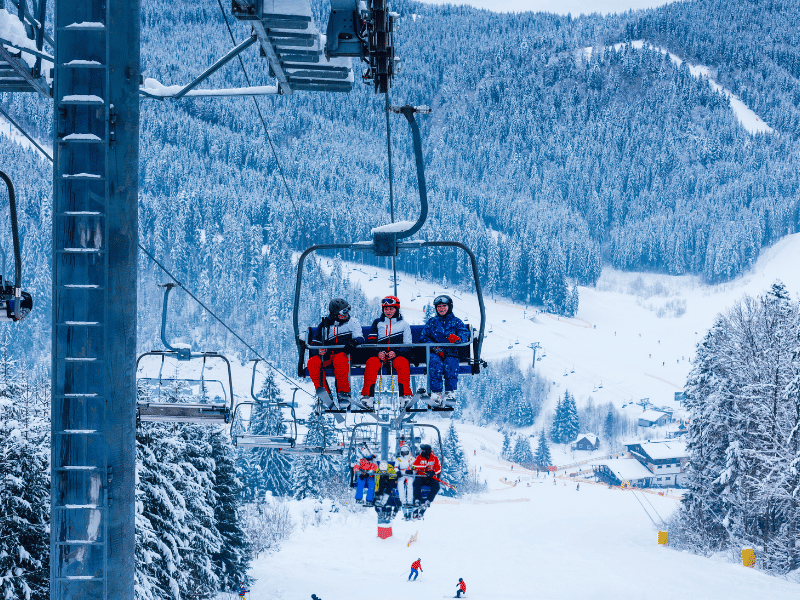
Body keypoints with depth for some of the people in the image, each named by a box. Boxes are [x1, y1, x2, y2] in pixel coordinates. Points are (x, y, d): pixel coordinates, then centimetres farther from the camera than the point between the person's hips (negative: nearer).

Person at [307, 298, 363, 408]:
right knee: (313, 362, -29)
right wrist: (319, 350, -6)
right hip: (327, 356, 3)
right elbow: (315, 342, 18)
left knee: (339, 359, -39)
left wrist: (353, 342, -26)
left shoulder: (353, 322, 12)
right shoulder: (325, 324, 18)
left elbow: (359, 338, -2)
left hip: (344, 354, -3)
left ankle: (343, 393, -34)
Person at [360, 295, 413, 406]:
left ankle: (406, 394, -33)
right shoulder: (377, 323, 18)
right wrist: (378, 352, -12)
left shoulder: (404, 324, 13)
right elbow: (370, 342, 9)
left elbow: (408, 345, 6)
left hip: (397, 355, -1)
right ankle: (367, 395, -34)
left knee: (402, 364, -35)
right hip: (379, 355, 1)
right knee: (371, 363, -33)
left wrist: (396, 352, -15)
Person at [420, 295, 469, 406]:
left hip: (451, 353, 0)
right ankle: (435, 393, -38)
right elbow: (423, 337, 11)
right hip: (435, 353, 0)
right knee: (435, 363, -34)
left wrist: (458, 338, -28)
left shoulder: (456, 321, 15)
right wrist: (435, 347, -9)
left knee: (450, 364, -34)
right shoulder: (431, 322, 20)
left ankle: (450, 393, -34)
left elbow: (465, 333, -2)